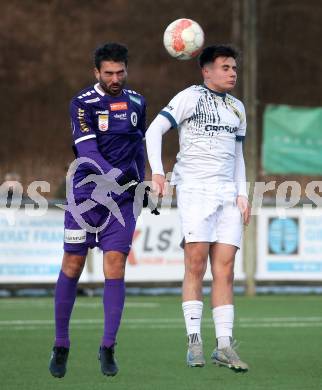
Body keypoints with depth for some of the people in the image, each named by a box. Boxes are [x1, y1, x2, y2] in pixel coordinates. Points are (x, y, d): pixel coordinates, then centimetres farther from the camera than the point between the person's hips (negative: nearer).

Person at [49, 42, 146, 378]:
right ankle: (61, 346, 14)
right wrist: (111, 174, -34)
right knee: (72, 268, 2)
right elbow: (87, 149, -19)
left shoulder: (137, 103, 8)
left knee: (115, 269, -7)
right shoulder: (83, 103, -7)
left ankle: (108, 348, -1)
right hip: (85, 194, -3)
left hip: (121, 198, 3)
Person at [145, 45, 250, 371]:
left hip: (227, 194, 5)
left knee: (225, 270, -1)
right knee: (196, 265, -12)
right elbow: (154, 130, -4)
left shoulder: (237, 108, 20)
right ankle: (194, 341, -9)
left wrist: (242, 194, 15)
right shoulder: (190, 97, 1)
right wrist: (157, 171, -16)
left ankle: (224, 345, -2)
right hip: (194, 188, -5)